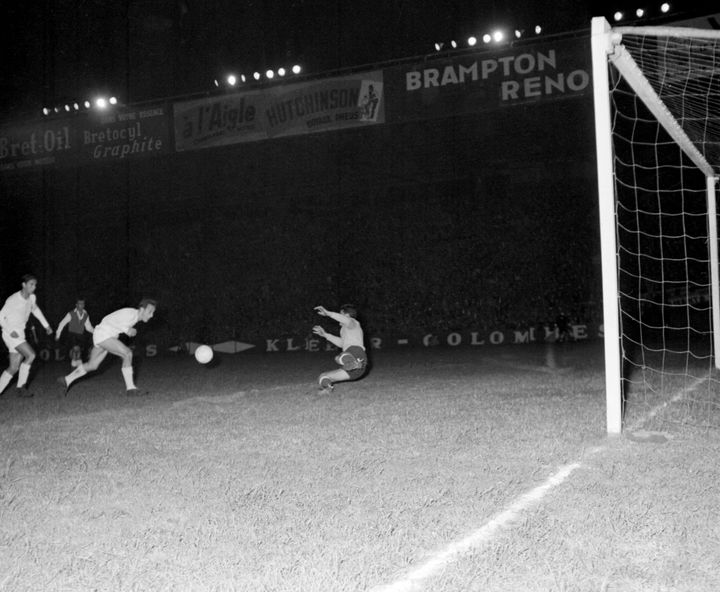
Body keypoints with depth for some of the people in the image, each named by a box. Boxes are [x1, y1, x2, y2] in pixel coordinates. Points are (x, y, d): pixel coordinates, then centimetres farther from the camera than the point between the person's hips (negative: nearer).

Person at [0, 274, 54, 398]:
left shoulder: (32, 298, 5)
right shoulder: (13, 300, -16)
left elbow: (35, 310, 26)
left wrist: (46, 325, 27)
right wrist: (10, 331, -22)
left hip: (19, 333, 8)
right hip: (11, 333, -8)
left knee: (14, 367, 3)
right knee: (31, 355, -19)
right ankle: (21, 387, -9)